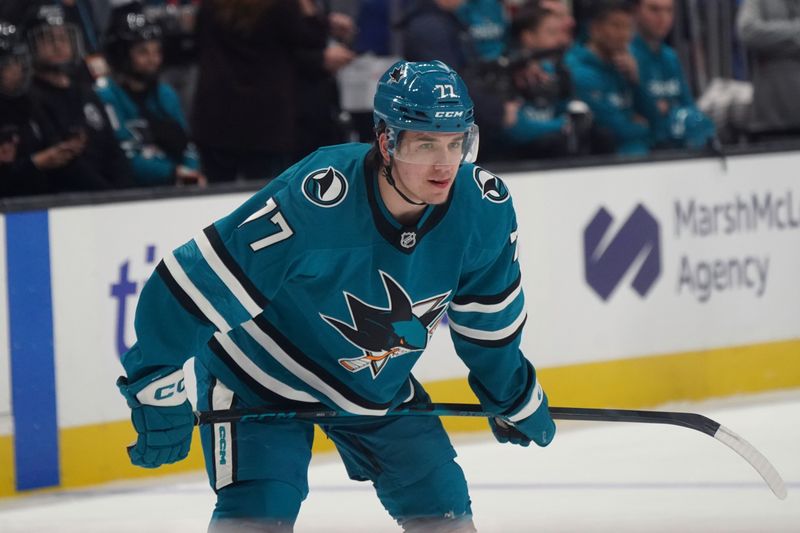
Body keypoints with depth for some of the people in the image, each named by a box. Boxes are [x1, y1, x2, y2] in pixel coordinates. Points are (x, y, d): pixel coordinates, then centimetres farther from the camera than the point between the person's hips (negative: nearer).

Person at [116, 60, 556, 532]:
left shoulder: (484, 209, -18)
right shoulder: (313, 201, -36)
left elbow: (487, 312, 4)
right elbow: (191, 285, -31)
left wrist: (516, 396, 15)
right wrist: (158, 392, -28)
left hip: (379, 382, 5)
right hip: (260, 376, -5)